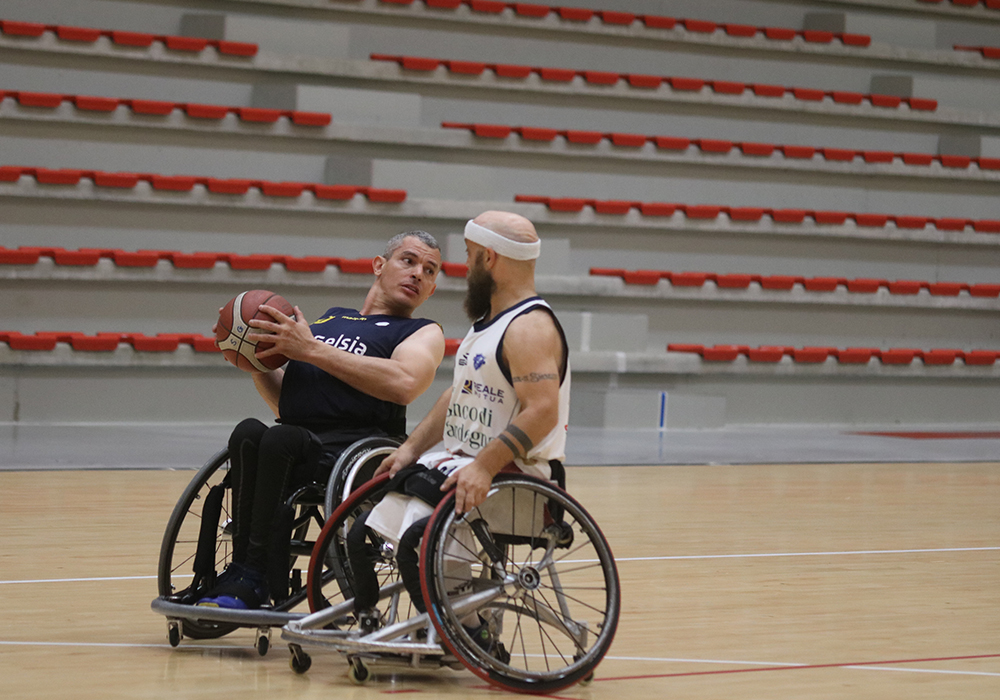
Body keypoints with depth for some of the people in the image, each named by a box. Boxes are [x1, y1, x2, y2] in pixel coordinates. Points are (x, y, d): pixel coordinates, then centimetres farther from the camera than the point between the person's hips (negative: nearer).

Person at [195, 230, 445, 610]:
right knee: (248, 433, -29)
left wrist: (312, 350, -10)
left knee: (280, 439, -33)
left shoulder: (423, 333, 14)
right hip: (296, 441, 4)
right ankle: (241, 571, -30)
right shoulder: (330, 319, 31)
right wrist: (255, 361, 10)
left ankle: (253, 579, -28)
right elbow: (282, 403, 32)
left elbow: (404, 384, -11)